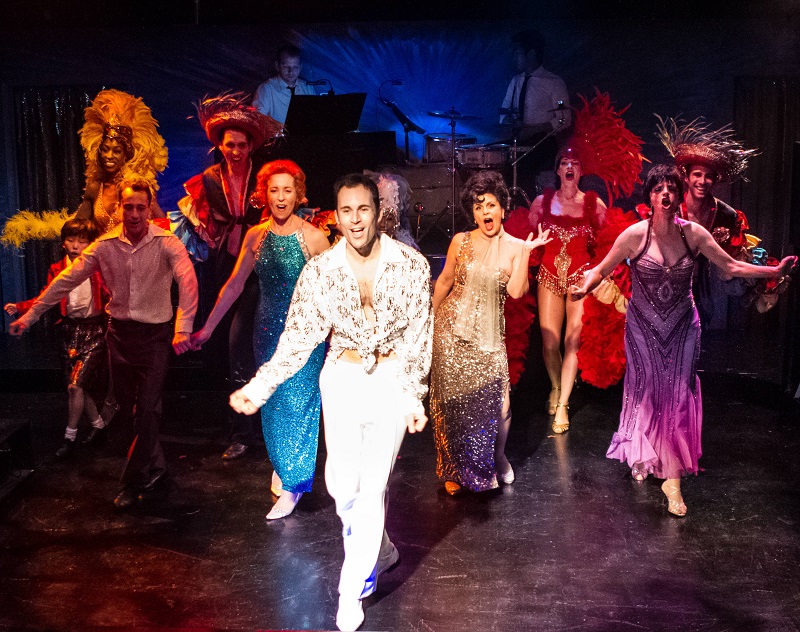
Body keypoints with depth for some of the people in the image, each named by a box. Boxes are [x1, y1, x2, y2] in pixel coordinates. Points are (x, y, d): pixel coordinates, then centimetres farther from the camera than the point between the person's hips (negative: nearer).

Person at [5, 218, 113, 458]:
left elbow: (110, 297, -7)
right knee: (79, 386, 10)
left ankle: (70, 437, 5)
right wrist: (19, 307, -13)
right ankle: (98, 423, 31)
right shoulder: (57, 270, 4)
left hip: (93, 330, -4)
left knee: (75, 385, -9)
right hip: (70, 330, 4)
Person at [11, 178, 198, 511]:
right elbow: (67, 280, 3)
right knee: (129, 407, 11)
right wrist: (31, 314, 2)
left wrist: (183, 328, -39)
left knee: (147, 410, -5)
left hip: (155, 333, -4)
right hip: (119, 331, 4)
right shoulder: (105, 245, -1)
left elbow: (187, 281, -27)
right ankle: (156, 474, 29)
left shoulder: (167, 243, -13)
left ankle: (133, 483, 11)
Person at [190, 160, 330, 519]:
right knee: (272, 403, 12)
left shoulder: (313, 237, -10)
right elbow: (235, 284, 8)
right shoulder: (255, 236, 3)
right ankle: (281, 465, 33)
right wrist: (207, 328, 8)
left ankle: (292, 484, 13)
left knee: (297, 404, 0)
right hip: (268, 330, 4)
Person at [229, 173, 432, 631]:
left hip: (392, 379, -2)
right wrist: (260, 387, -13)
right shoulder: (320, 271, -7)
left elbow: (418, 337, -6)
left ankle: (353, 593, 15)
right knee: (343, 484, 9)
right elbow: (299, 337, -4)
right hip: (341, 380, 2)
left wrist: (415, 396, -10)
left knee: (371, 487, -1)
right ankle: (383, 552, 39)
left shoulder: (411, 264, -10)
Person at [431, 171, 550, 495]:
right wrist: (430, 317, 12)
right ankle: (456, 470, 25)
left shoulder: (514, 247, -1)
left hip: (488, 335, 0)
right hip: (452, 331, 1)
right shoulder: (461, 241, 1)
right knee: (454, 400, 5)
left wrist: (526, 252, -18)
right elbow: (444, 281, 10)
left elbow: (516, 291, -13)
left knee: (497, 401, -7)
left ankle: (498, 456, 24)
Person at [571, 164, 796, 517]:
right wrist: (584, 288, -26)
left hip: (682, 327, 1)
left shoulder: (693, 234, -7)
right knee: (647, 393, 7)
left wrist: (775, 271, -5)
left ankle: (673, 479, 6)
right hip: (644, 327, -1)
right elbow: (602, 270, -6)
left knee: (677, 397, 0)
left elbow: (732, 266, 3)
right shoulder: (635, 235, -12)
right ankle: (642, 456, 32)